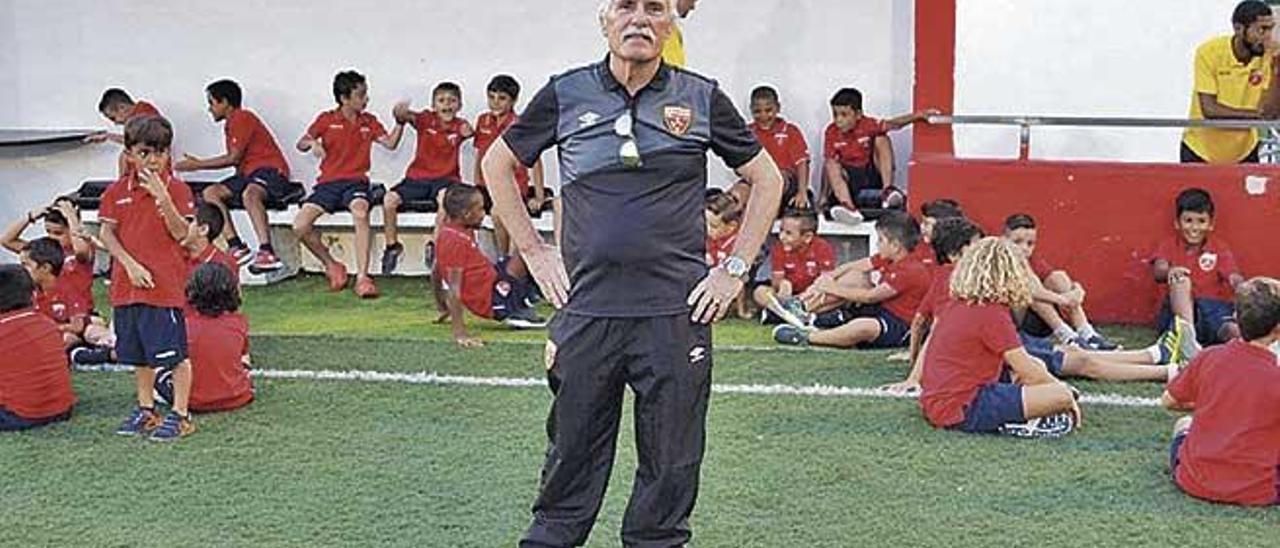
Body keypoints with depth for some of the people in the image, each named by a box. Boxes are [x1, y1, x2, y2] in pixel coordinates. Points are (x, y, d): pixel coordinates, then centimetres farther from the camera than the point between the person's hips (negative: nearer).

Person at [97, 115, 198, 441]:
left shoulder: (177, 189, -5)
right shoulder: (117, 191, 6)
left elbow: (180, 234, -13)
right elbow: (107, 234, 5)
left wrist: (163, 197, -24)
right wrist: (131, 264, -8)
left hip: (165, 284, -4)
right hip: (128, 284, 5)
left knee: (174, 352, -3)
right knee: (139, 353, 16)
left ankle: (180, 415, 7)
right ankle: (146, 410, 29)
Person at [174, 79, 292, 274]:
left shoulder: (242, 118, -7)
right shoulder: (231, 123, 22)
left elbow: (234, 158, -12)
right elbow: (234, 159, 14)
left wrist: (197, 165, -5)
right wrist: (197, 163, 11)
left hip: (270, 170, -10)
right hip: (248, 173, 10)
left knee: (249, 194, -39)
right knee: (210, 193, -4)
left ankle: (267, 252, -49)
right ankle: (237, 247, -15)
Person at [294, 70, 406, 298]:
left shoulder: (368, 121, 11)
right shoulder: (327, 119, 5)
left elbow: (390, 143, 5)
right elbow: (300, 144, 6)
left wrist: (400, 121, -9)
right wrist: (312, 143, -16)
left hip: (356, 181, -1)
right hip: (328, 183, 1)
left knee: (360, 213, -37)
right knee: (300, 226, -20)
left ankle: (362, 277, -37)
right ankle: (332, 266, 4)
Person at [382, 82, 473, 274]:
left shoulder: (459, 125, 0)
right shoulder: (426, 119, 0)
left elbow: (467, 130, -24)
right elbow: (408, 117, -20)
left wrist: (468, 131, -50)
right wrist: (401, 114, -46)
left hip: (445, 178, -2)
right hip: (418, 177, 2)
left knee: (447, 197, -35)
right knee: (389, 200, -18)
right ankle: (392, 246, 3)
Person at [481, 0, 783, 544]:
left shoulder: (702, 98, 3)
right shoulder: (566, 95, 4)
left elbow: (766, 179, 12)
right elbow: (497, 164, 16)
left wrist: (734, 268, 4)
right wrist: (534, 251, 9)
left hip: (676, 311, 0)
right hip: (586, 310, 1)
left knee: (671, 468, 9)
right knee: (571, 460, 12)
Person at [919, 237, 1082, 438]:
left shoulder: (955, 307, 13)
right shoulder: (994, 314, -13)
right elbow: (1028, 371, -11)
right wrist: (1062, 389, 5)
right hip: (965, 411, -9)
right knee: (1062, 396, -16)